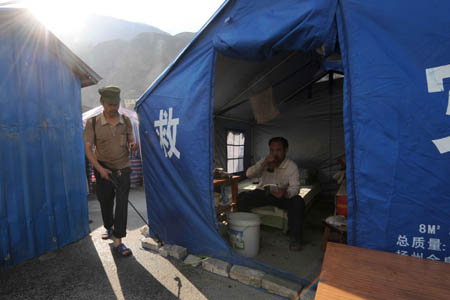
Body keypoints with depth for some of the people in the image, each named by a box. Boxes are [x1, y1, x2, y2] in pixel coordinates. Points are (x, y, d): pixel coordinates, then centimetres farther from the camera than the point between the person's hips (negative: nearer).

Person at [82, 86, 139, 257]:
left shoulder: (126, 121, 0)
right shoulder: (93, 123, -5)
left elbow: (131, 141, 9)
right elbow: (87, 149, -5)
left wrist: (133, 145, -17)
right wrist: (100, 169, -16)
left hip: (123, 169, 0)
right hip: (103, 170, 0)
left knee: (122, 203, -4)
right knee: (105, 202, 15)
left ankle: (118, 241, 5)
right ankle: (109, 228, 42)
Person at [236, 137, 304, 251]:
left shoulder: (292, 166, -10)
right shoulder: (264, 161, -4)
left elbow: (295, 187, -22)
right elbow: (249, 174, -16)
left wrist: (285, 193, -46)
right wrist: (264, 164, -32)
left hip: (282, 195, -1)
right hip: (262, 192, 2)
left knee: (298, 201, -31)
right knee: (242, 197, -24)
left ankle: (295, 237, -15)